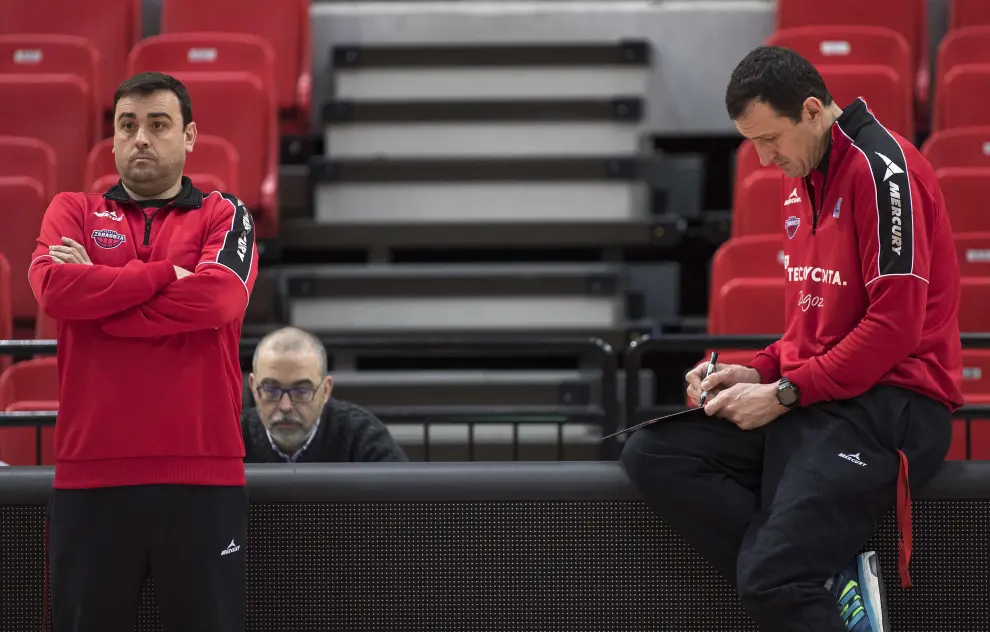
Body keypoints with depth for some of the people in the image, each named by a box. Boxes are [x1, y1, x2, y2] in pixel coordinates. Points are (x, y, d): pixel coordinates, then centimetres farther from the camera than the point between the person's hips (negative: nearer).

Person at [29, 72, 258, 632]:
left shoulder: (225, 215, 11)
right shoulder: (73, 211, 14)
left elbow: (218, 297, -10)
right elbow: (54, 288, -8)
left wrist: (98, 293, -5)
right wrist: (166, 274, -7)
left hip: (203, 475, -1)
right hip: (90, 475, 1)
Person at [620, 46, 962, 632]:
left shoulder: (881, 168, -12)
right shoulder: (800, 177, 17)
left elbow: (895, 325, -17)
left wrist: (784, 394, -13)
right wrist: (758, 373, 7)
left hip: (891, 402, -10)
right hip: (807, 401, 10)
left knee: (771, 580, -27)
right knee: (651, 454, -9)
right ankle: (834, 580, -14)